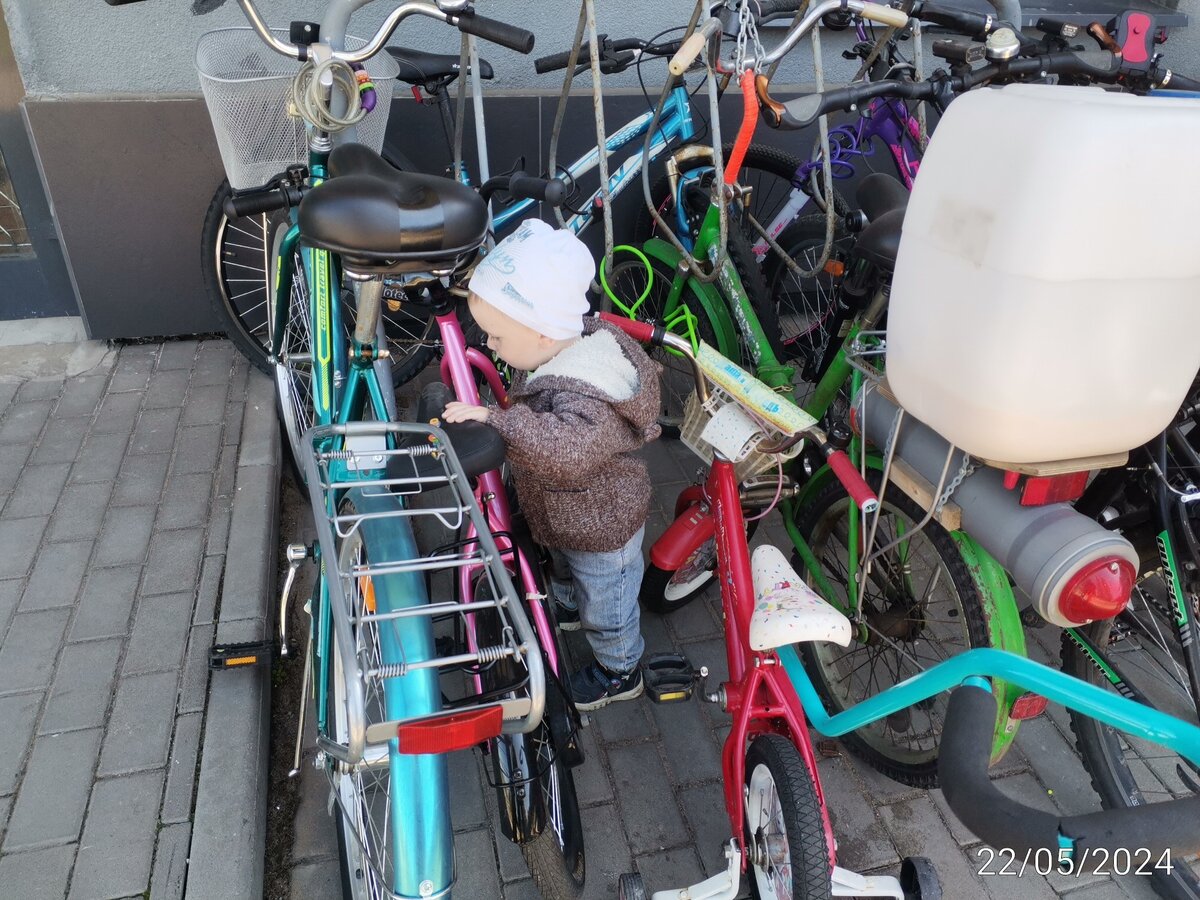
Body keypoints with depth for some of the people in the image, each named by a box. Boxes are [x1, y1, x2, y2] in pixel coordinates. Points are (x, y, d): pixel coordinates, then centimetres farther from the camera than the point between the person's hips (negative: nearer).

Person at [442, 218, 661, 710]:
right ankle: (568, 608, 70)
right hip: (563, 516, 9)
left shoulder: (584, 399, -44)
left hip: (601, 531, -8)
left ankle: (620, 672, 48)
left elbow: (569, 449, -64)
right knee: (564, 567, 38)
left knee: (606, 605, 20)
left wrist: (495, 421, -64)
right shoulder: (562, 351, -14)